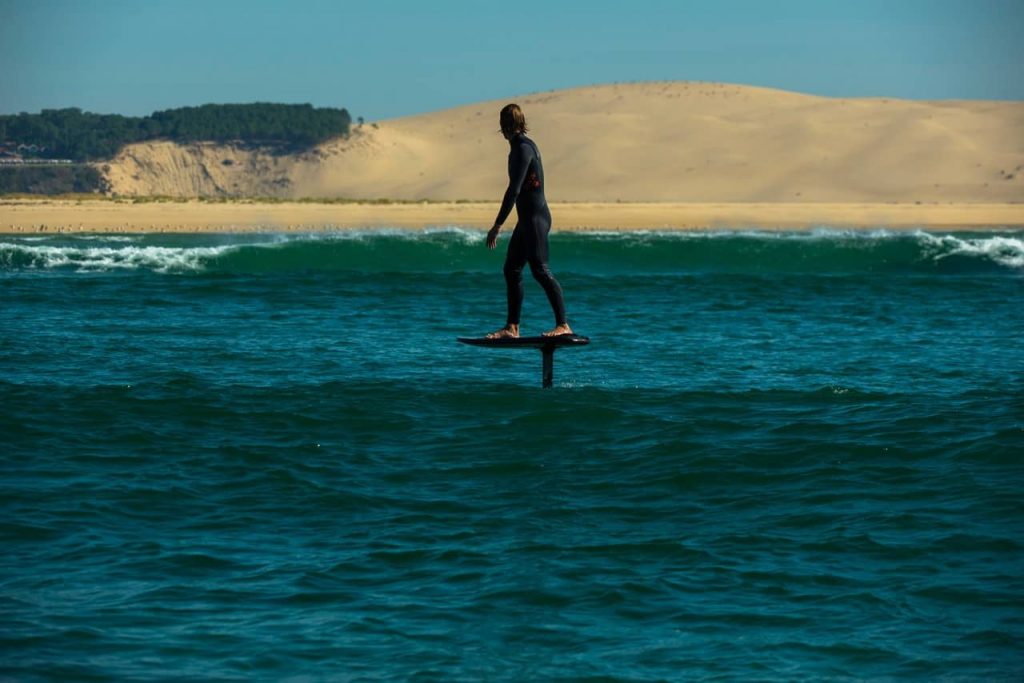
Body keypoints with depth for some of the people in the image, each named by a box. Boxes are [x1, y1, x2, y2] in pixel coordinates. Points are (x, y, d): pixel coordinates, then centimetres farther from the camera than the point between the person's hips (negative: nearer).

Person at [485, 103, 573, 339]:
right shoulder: (525, 145, 15)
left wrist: (497, 226, -22)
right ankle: (512, 327, 15)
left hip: (535, 217, -10)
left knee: (540, 270, -13)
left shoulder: (523, 149, -16)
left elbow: (514, 190, -22)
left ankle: (563, 325, -14)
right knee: (511, 269, 11)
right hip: (527, 217, 10)